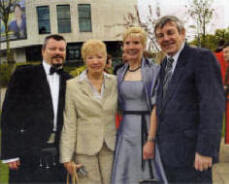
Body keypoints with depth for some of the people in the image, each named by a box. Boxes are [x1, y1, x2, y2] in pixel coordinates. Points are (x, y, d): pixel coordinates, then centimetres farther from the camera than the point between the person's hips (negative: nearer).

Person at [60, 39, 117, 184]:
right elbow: (69, 124, -3)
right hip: (85, 150, -2)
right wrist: (67, 158, -5)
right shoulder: (72, 85, -2)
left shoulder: (115, 82, 4)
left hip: (111, 149, 2)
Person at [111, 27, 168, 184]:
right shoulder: (121, 73, 9)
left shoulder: (153, 70, -8)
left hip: (148, 130, -4)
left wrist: (151, 140, -17)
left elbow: (156, 108, -13)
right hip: (126, 132, 5)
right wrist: (119, 131, 9)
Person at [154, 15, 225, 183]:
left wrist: (205, 149, -21)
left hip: (190, 150, -7)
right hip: (167, 150, 7)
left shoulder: (202, 57, -10)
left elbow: (213, 105, -17)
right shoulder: (165, 64, 14)